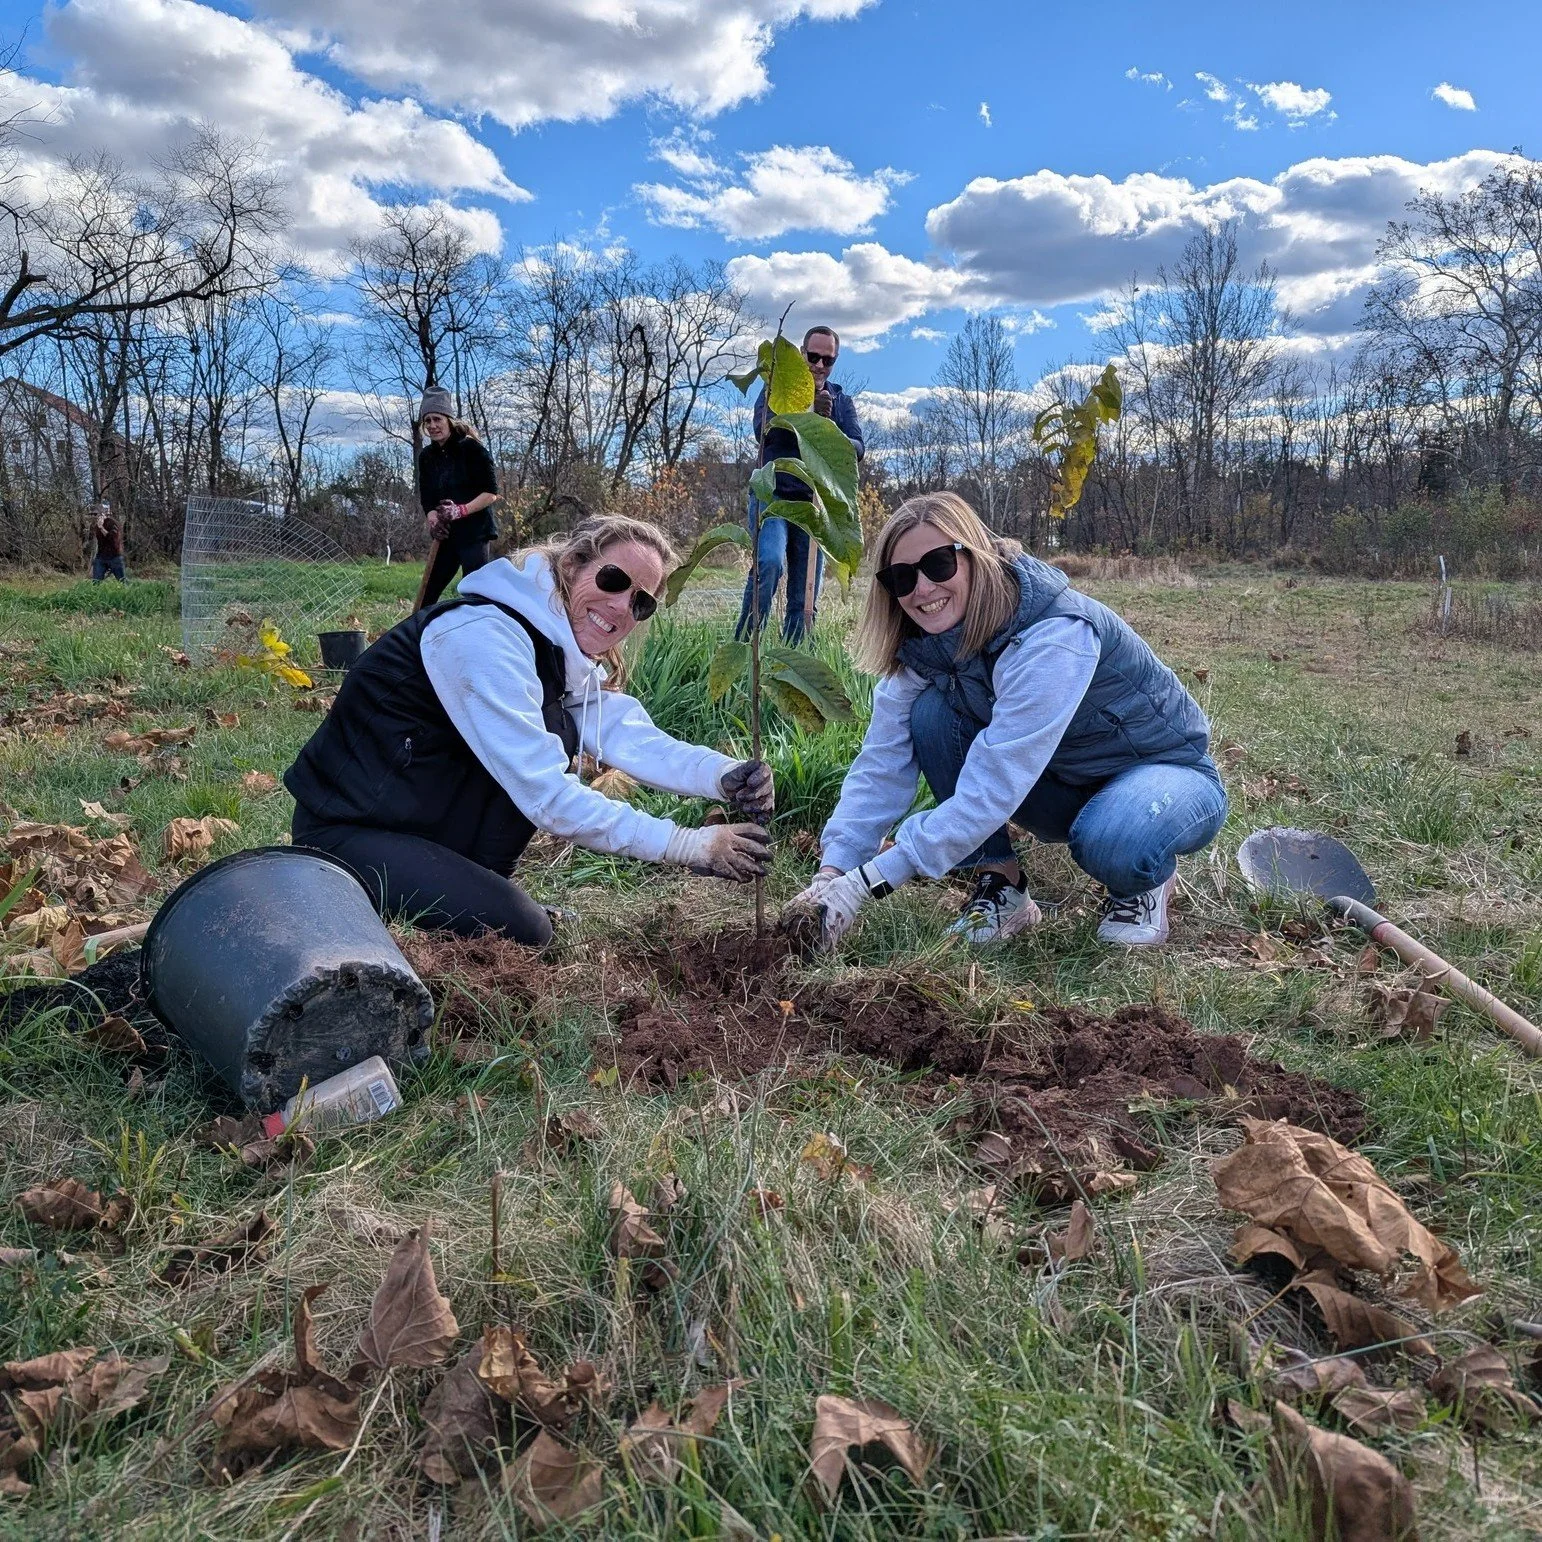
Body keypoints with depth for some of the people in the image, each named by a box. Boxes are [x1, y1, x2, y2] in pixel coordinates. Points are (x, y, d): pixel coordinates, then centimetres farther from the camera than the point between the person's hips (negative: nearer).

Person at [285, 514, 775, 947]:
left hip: (427, 820, 8)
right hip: (344, 830, -8)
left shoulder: (564, 648, 2)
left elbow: (634, 738, -13)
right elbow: (547, 797, -31)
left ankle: (472, 882, 3)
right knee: (521, 931, -19)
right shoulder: (486, 639, -26)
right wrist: (689, 845, -30)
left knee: (554, 731, -10)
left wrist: (725, 776, -32)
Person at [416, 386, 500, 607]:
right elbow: (426, 500, 7)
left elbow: (492, 492, -11)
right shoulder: (426, 456, 10)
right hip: (447, 536, 7)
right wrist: (434, 520, -15)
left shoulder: (471, 448, -8)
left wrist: (461, 510, -24)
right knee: (427, 596, 12)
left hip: (474, 533, -7)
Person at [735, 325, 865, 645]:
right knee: (769, 561, -28)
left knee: (805, 600, 1)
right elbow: (761, 428, -13)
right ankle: (744, 643, -25)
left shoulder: (842, 401, 13)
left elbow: (859, 448, 0)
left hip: (814, 504, 4)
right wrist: (809, 412, -24)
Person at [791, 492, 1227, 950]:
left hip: (1165, 774, -6)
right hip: (1065, 787, 6)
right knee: (931, 713, -17)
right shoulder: (924, 645, -11)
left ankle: (1141, 885, -3)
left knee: (1110, 841, -40)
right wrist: (832, 872, -27)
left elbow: (993, 789, -37)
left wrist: (867, 881, -38)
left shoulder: (1053, 637, -33)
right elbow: (882, 764, -13)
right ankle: (999, 884, -5)